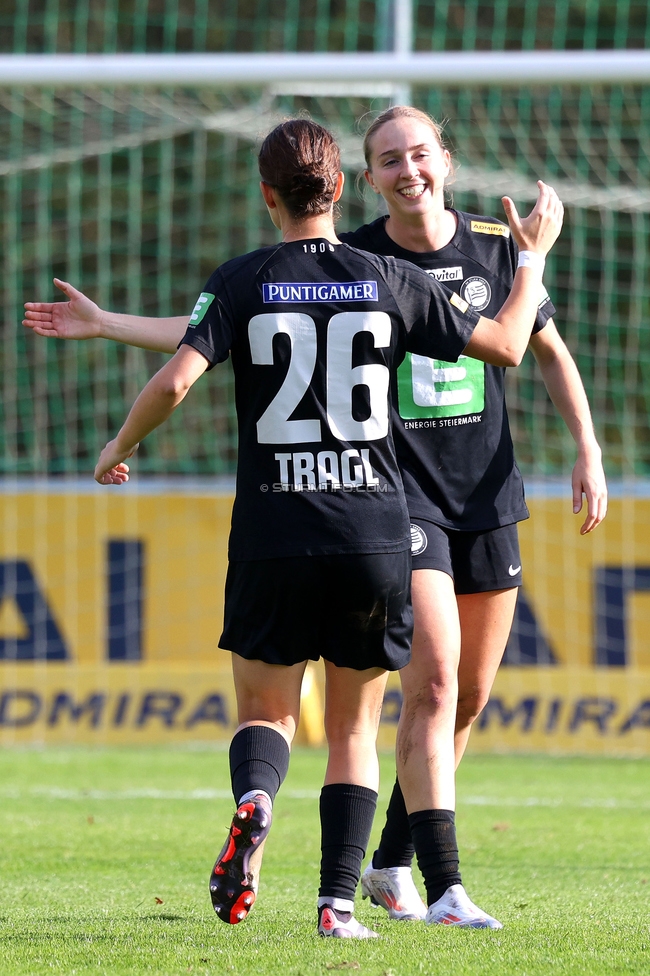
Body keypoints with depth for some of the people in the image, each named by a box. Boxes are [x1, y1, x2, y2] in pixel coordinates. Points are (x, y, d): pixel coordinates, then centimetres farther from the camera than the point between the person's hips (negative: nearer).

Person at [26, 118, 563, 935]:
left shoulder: (243, 282, -2)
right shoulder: (389, 281, 2)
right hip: (374, 531, 1)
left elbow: (175, 380, -13)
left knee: (265, 712, 11)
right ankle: (338, 902, 2)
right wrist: (535, 255, 26)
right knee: (353, 728, 12)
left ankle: (252, 800, -22)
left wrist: (118, 448, 5)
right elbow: (506, 346, 10)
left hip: (273, 538, -1)